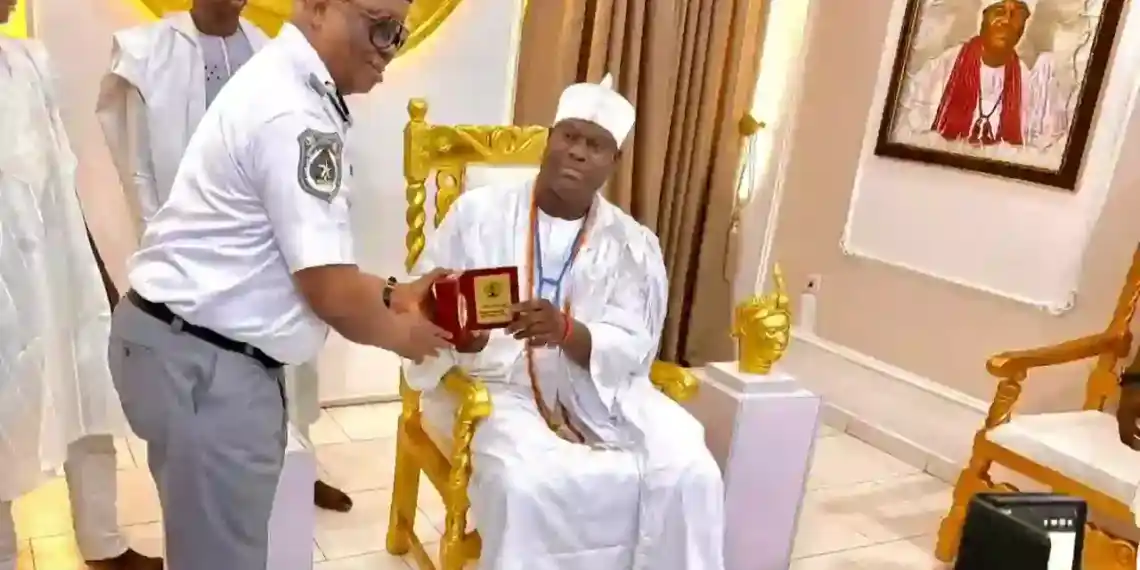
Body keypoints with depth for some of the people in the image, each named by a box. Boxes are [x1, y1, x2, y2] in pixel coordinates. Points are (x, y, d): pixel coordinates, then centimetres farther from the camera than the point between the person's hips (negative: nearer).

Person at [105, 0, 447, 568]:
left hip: (202, 346, 10)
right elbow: (330, 292, -22)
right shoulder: (293, 112, -22)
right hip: (199, 359, -10)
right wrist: (399, 333, -4)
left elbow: (307, 263, 16)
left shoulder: (285, 85, 12)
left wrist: (392, 293, 10)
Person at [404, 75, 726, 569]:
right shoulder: (479, 212, -1)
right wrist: (457, 333, -25)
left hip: (597, 390, 2)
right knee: (524, 481, -32)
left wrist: (566, 332, -26)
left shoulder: (633, 244, 4)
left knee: (688, 473, -19)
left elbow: (630, 348, -5)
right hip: (496, 384, -2)